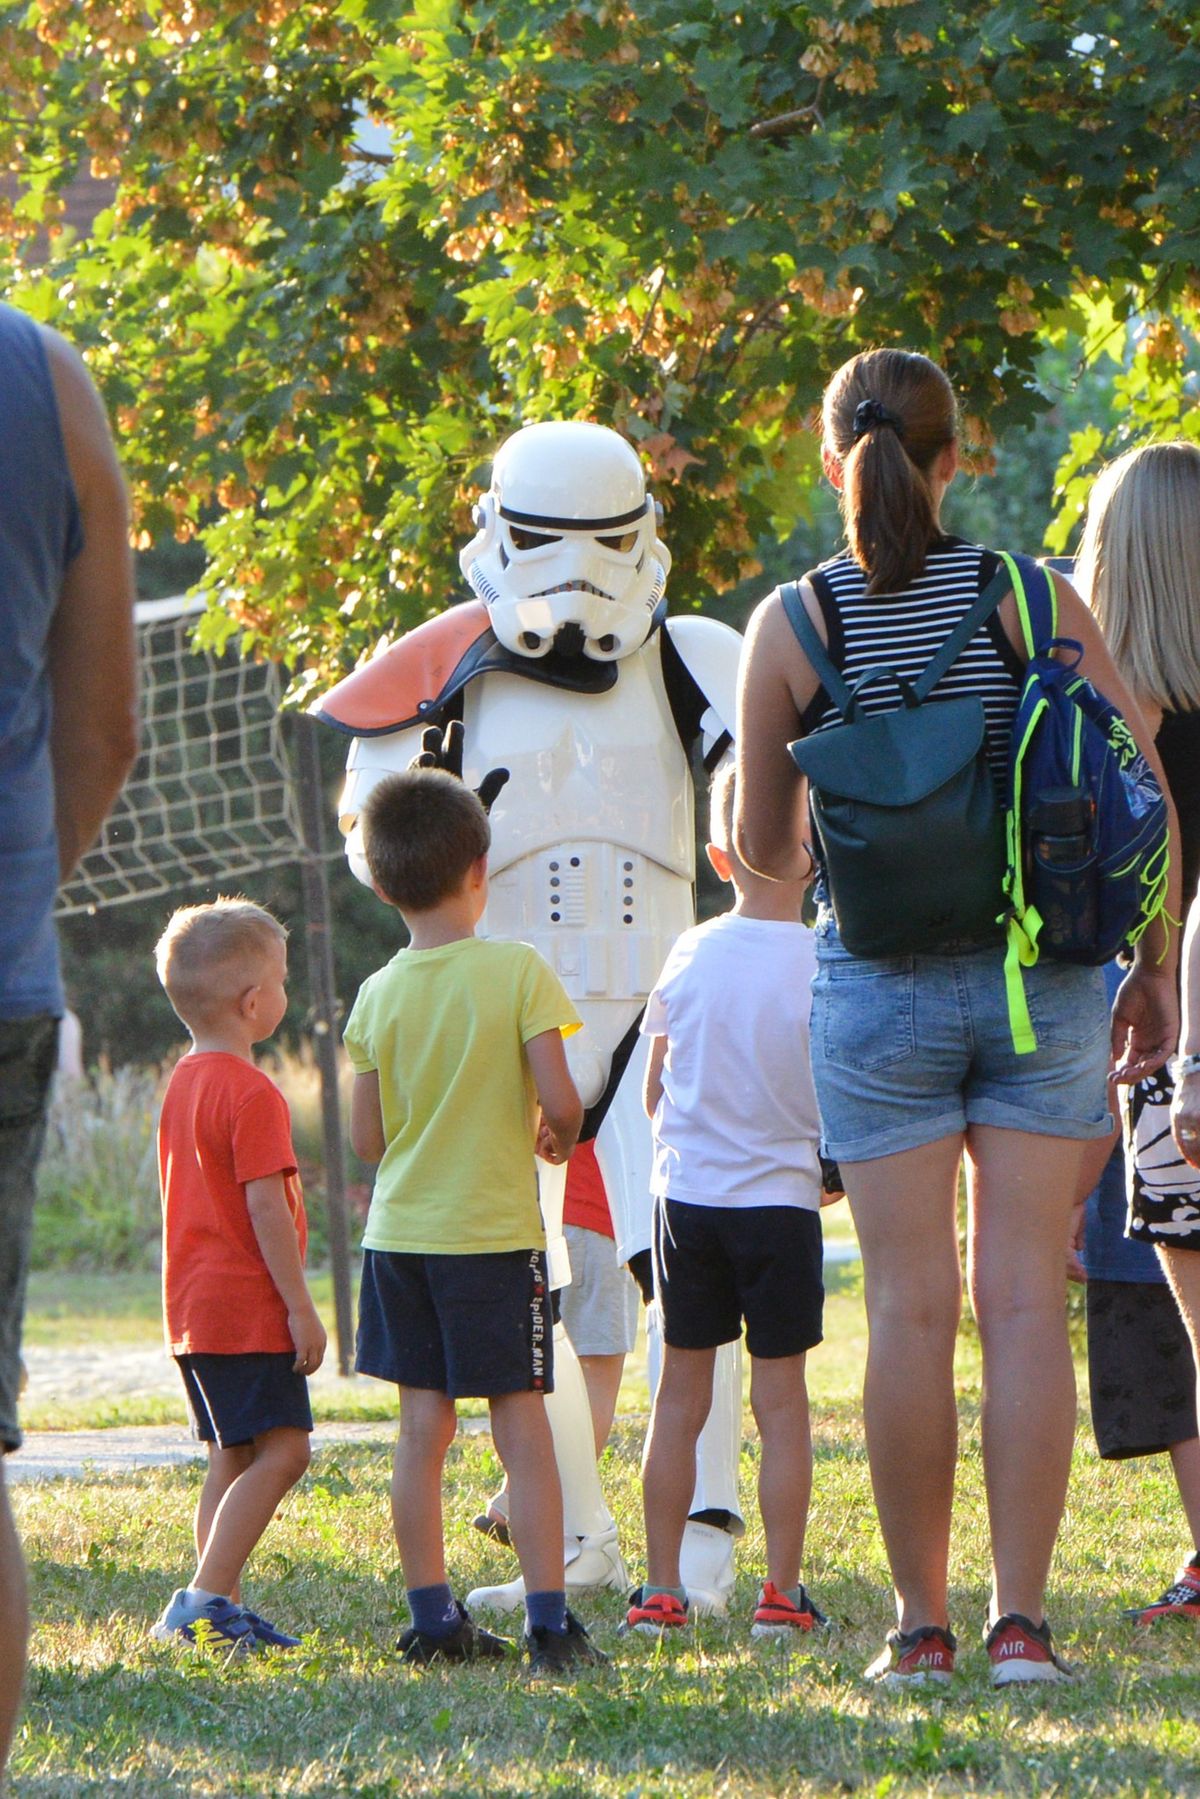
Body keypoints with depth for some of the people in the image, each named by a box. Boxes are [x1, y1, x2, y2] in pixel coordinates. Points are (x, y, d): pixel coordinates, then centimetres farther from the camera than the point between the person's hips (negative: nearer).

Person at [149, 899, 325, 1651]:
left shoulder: (183, 1083, 14)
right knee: (281, 1449, -11)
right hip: (248, 1308, -10)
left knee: (234, 1454, 12)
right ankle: (206, 1597, -18)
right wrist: (301, 1306, -16)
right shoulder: (252, 1093, -15)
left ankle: (216, 1605, 11)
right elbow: (264, 1205, -19)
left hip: (195, 1307, 10)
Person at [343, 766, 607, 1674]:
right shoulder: (518, 969, -11)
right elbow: (560, 1099, -16)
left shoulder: (379, 994, 0)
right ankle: (549, 1621, -6)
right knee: (523, 1427, -2)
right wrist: (555, 1139, 7)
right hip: (496, 1230, -4)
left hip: (401, 1229, 4)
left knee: (423, 1427, 8)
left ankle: (432, 1617, 10)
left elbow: (366, 1137, 2)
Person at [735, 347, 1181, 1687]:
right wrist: (1154, 964, 10)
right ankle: (1020, 1619, -1)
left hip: (882, 983, -1)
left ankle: (920, 1623, 5)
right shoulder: (1034, 600, 0)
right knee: (1025, 1300, 2)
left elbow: (762, 846, 5)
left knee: (911, 1307, 2)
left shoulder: (792, 623, -2)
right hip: (1041, 970, 1)